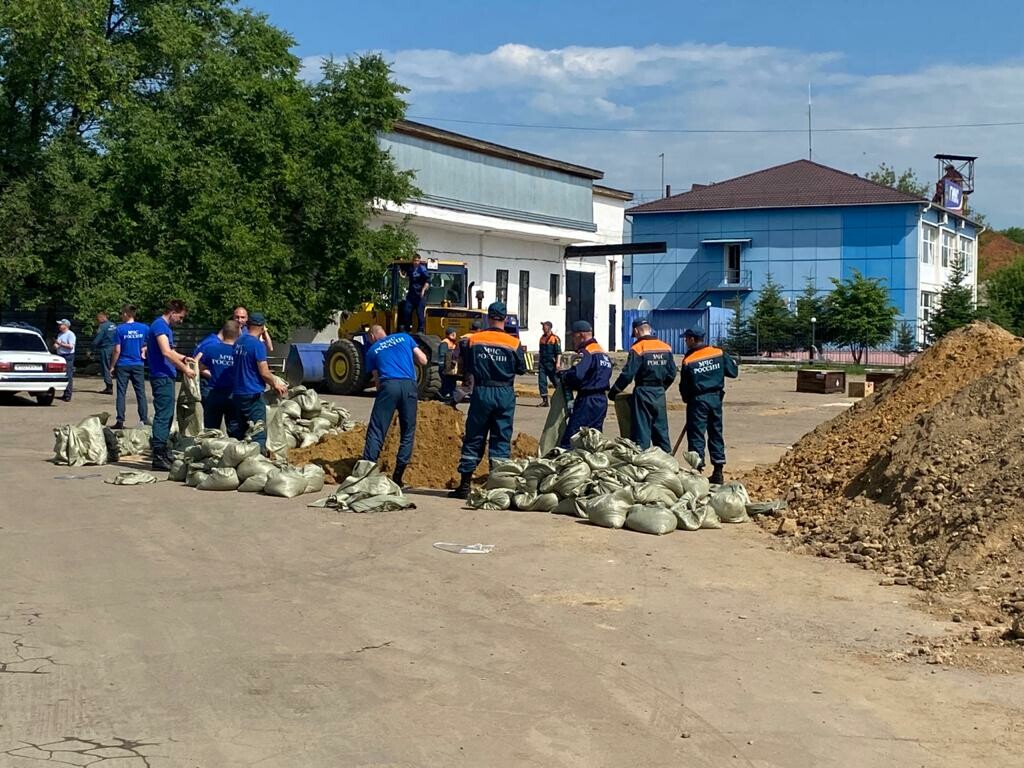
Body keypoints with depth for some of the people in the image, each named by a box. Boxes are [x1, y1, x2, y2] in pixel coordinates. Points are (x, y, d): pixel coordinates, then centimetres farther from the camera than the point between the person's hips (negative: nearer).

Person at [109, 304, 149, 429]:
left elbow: (117, 351, -7)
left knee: (121, 393, 3)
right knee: (141, 393, 6)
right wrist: (144, 349, 9)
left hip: (123, 365, -2)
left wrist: (112, 366, 1)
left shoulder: (120, 329, -8)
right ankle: (144, 420, 4)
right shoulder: (144, 328, -1)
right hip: (138, 365, 2)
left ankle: (120, 421, 1)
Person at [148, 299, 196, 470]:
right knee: (163, 415, -11)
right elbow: (166, 352, -21)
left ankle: (163, 450, 23)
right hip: (162, 377, -11)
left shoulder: (167, 327, 18)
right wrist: (184, 368, -17)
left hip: (167, 377, 11)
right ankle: (159, 456, -11)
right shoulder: (159, 325, -13)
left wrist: (183, 358, 11)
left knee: (167, 415, 15)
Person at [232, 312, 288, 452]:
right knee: (259, 434, -4)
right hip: (253, 394, -8)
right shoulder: (258, 344, -15)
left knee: (237, 432, 15)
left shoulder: (238, 341, 9)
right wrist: (275, 384, 0)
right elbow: (264, 372, -17)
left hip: (237, 393, 8)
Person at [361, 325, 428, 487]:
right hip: (409, 385, 1)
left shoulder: (372, 350, 18)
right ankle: (398, 476, 6)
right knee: (408, 432, 10)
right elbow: (423, 360, 17)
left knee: (376, 431, 0)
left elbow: (376, 379, 13)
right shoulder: (404, 338, 21)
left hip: (388, 385, -1)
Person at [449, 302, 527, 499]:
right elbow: (521, 369, 3)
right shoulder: (513, 343, -5)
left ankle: (464, 485, 8)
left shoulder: (473, 340, -3)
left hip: (481, 392, 0)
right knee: (501, 440, 7)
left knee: (473, 439, 7)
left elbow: (468, 368, 4)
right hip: (505, 394, 0)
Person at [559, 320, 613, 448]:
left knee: (570, 438, -10)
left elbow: (576, 374, -27)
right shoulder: (603, 353, 19)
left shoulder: (587, 352, -12)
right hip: (602, 399, 10)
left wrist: (564, 377, -6)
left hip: (587, 401, -10)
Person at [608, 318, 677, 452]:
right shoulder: (666, 348, 6)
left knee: (642, 431, -1)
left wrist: (613, 392, -3)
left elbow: (627, 374, -14)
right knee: (661, 429, 14)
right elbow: (672, 373, 9)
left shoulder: (637, 348, -11)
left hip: (643, 393, -5)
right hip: (660, 393, 5)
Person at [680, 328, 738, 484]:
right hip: (716, 398, 5)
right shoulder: (719, 353, -1)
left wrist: (686, 399, 14)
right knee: (716, 433, 12)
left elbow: (684, 386, -4)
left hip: (698, 400, -4)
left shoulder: (688, 360, -10)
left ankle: (697, 469, -4)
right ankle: (718, 472, 14)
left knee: (696, 434, 1)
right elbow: (733, 372, 2)